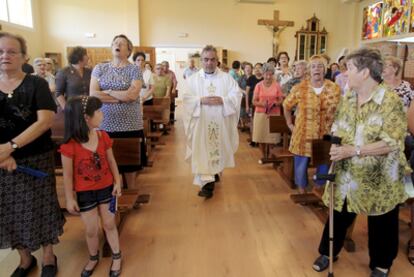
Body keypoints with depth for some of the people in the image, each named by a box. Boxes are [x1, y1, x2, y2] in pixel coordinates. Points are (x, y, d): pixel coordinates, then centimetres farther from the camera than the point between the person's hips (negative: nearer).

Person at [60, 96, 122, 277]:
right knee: (91, 230, 13)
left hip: (106, 188, 2)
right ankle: (93, 258, 41)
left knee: (109, 224, 15)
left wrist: (117, 182, 1)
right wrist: (69, 199, -6)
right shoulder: (70, 145, -21)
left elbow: (111, 161, 2)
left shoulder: (103, 137, -9)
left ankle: (116, 256, 35)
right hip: (85, 193, -2)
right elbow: (67, 175, -12)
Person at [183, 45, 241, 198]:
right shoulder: (193, 79, 4)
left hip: (220, 122, 1)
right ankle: (207, 183, -2)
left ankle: (215, 172, 40)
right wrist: (201, 100, -19)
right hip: (201, 123, -1)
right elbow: (187, 98, -3)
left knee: (218, 148, 15)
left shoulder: (226, 78, 4)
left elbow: (237, 95, -3)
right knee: (202, 151, -5)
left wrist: (222, 100, -18)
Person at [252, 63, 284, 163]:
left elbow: (281, 100, 5)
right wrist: (261, 104, -18)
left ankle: (269, 155, 14)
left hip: (274, 114, 0)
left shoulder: (277, 85, 3)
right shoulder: (258, 85, 3)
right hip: (261, 114, 1)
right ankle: (264, 156, 15)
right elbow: (254, 101, 2)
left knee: (271, 136, -5)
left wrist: (275, 104, -16)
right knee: (261, 136, -1)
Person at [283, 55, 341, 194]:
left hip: (325, 137, 1)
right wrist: (289, 124, 7)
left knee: (324, 167, 13)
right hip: (303, 136, -1)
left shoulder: (335, 89, -2)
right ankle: (302, 191, 31)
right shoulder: (299, 88, -5)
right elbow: (286, 106, 7)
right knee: (301, 166, 10)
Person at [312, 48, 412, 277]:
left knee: (381, 225, 15)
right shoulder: (348, 98, 2)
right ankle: (328, 252, 40)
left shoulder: (390, 101, -18)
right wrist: (336, 146, -10)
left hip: (379, 179, -4)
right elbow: (337, 128, 11)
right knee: (339, 216, 18)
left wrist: (353, 150, -27)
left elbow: (392, 143, -22)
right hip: (347, 174, 5)